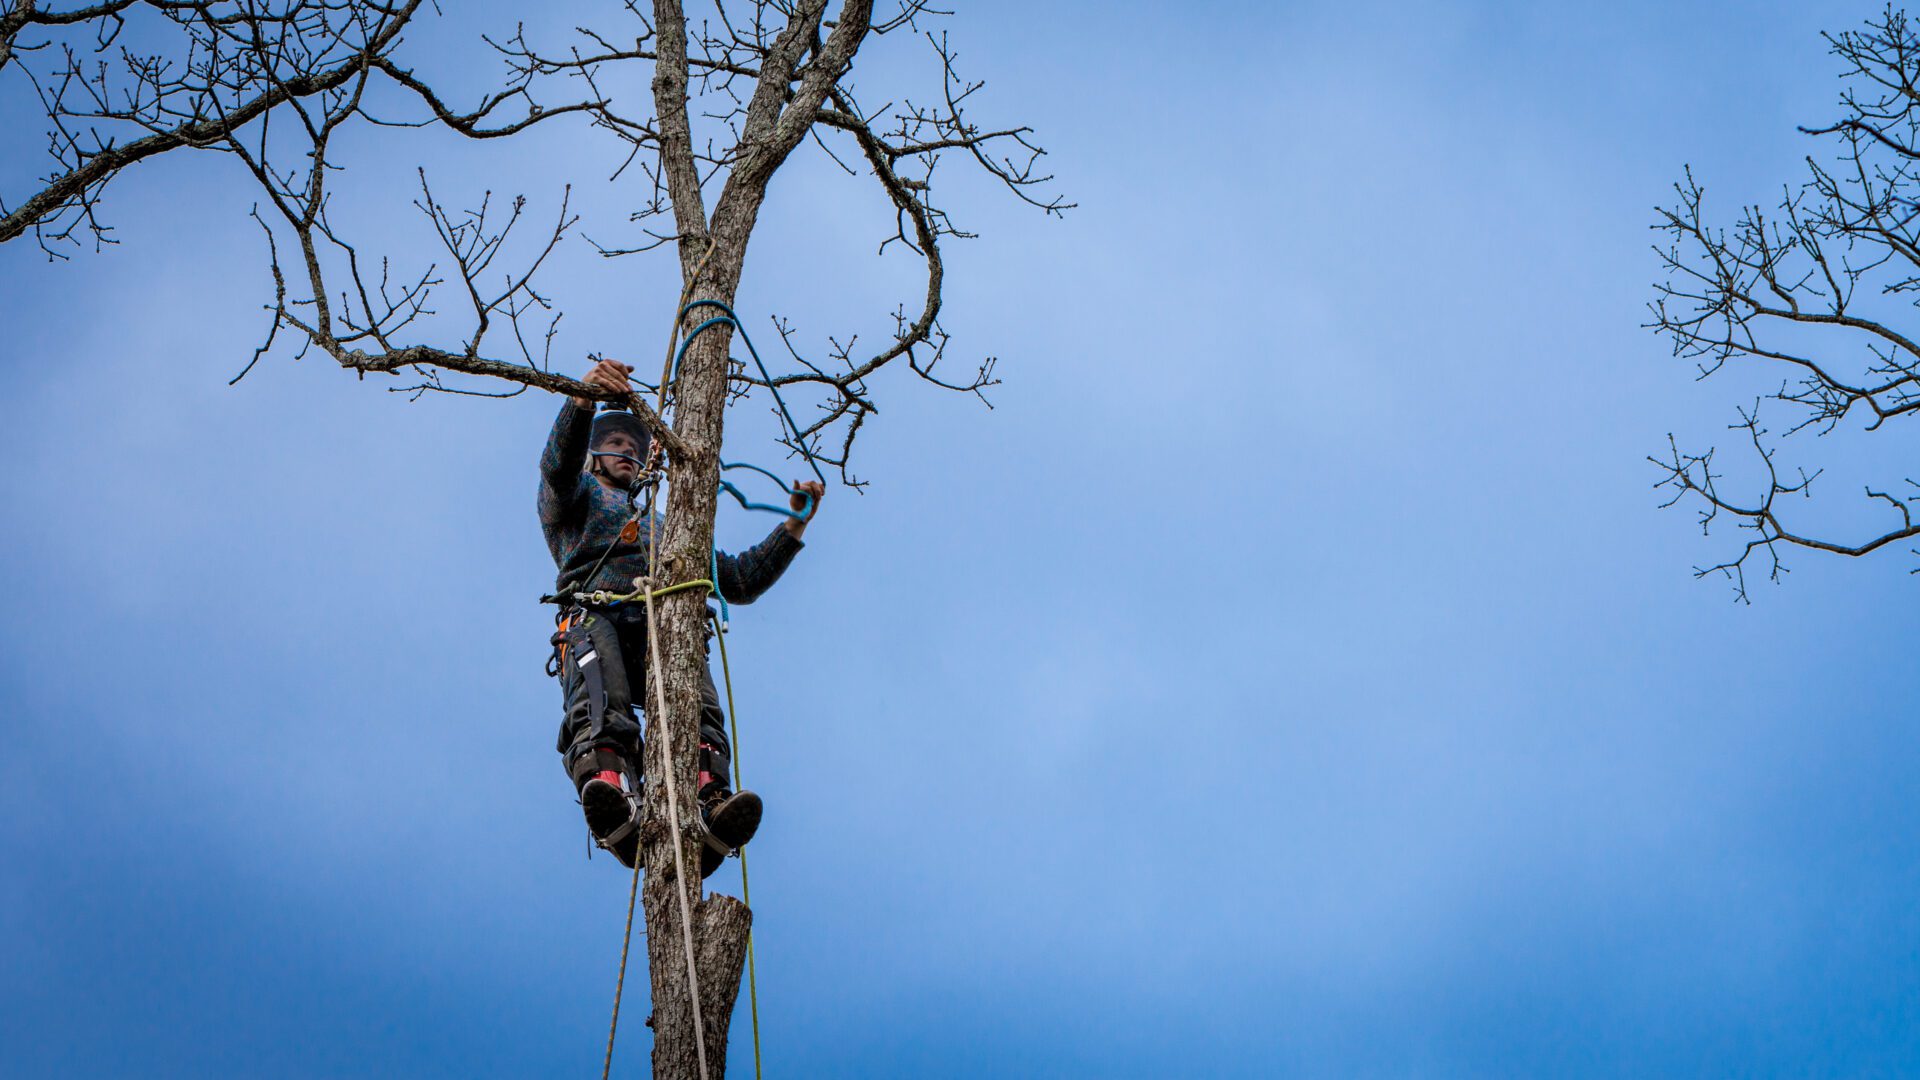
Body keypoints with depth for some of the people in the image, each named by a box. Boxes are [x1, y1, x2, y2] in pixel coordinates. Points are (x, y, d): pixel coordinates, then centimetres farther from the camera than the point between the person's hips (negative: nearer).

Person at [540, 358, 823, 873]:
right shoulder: (578, 495, 34)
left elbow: (741, 581, 42)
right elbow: (559, 464, 9)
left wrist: (794, 525, 30)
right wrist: (584, 396, -11)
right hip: (595, 614, -3)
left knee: (694, 704, -33)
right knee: (599, 705, -38)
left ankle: (708, 807, -60)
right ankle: (614, 808, -64)